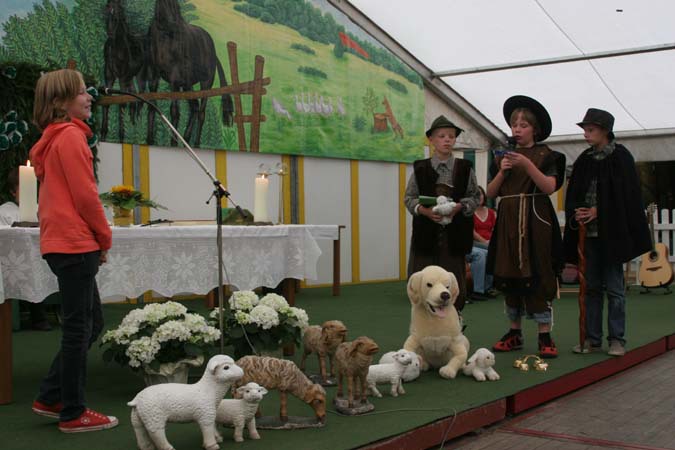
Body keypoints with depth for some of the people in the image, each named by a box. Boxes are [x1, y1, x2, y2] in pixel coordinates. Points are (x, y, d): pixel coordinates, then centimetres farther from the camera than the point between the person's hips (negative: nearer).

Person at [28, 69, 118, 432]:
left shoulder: (53, 139, 18)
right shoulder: (71, 136, -12)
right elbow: (85, 195, -16)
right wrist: (104, 237, -3)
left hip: (62, 243, 10)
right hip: (75, 243, -10)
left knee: (90, 322, 17)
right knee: (79, 328, -1)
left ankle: (50, 398, 23)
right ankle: (73, 414, 9)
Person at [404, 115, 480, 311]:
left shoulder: (465, 168, 4)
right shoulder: (420, 168, 4)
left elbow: (474, 197, 5)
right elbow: (409, 198, 4)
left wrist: (459, 206, -15)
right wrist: (425, 210, -15)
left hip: (454, 232, 0)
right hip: (426, 231, 0)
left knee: (454, 280, 3)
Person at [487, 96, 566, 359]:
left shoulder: (545, 155, 3)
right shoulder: (503, 157, 15)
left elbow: (550, 187, -11)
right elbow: (490, 193, 10)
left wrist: (527, 164, -20)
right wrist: (502, 171, -6)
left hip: (535, 221, -5)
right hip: (508, 221, 5)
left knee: (537, 277, -8)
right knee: (509, 277, 6)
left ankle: (545, 337, -3)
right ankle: (515, 334, 16)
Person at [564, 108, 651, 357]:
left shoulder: (620, 157, -4)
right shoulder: (584, 161, 10)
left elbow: (628, 195, -9)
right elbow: (572, 195, 11)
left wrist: (598, 211, -13)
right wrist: (576, 213, -7)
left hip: (612, 232, -5)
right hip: (588, 232, 5)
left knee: (614, 287, 0)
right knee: (592, 287, 8)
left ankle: (617, 340, 8)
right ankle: (592, 339, 14)